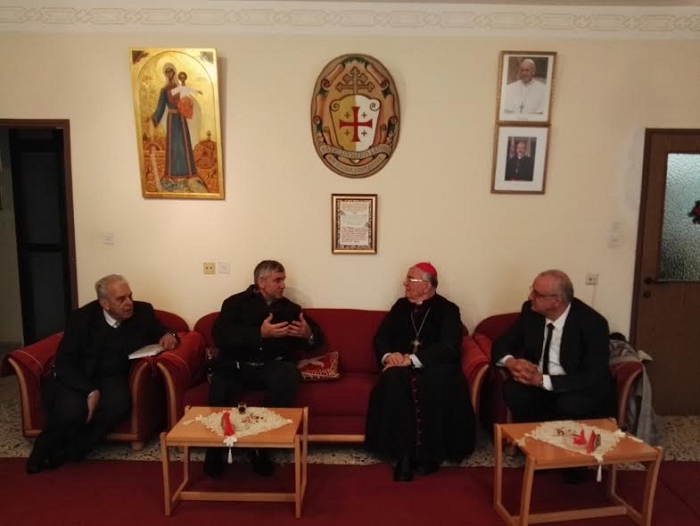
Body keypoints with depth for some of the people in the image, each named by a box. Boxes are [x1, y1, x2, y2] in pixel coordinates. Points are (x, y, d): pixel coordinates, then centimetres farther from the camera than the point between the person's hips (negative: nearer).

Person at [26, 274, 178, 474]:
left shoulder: (143, 312, -5)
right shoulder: (82, 317, -12)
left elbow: (159, 332, 13)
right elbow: (64, 364, -16)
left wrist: (168, 335, -14)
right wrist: (90, 391, -30)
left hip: (112, 377, 2)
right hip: (76, 378, -2)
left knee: (119, 401, -31)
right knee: (72, 410, -31)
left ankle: (68, 451, -10)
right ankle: (46, 448, 5)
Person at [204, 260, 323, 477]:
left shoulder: (290, 308, 14)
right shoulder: (236, 303, 6)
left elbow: (318, 337, 17)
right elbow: (220, 337, -10)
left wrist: (309, 334, -9)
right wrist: (260, 333, -21)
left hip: (271, 367, 2)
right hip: (236, 367, -2)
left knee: (290, 374, -32)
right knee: (220, 397, -32)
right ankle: (215, 447, 1)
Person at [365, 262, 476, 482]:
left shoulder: (448, 309, 3)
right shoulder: (400, 306, 16)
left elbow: (449, 348, -11)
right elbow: (380, 337, 9)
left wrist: (413, 359, -23)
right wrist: (388, 355, -15)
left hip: (434, 368, -3)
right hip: (401, 365, 3)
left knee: (435, 382, -37)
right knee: (393, 379, -32)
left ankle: (430, 454, -19)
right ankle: (403, 456, -27)